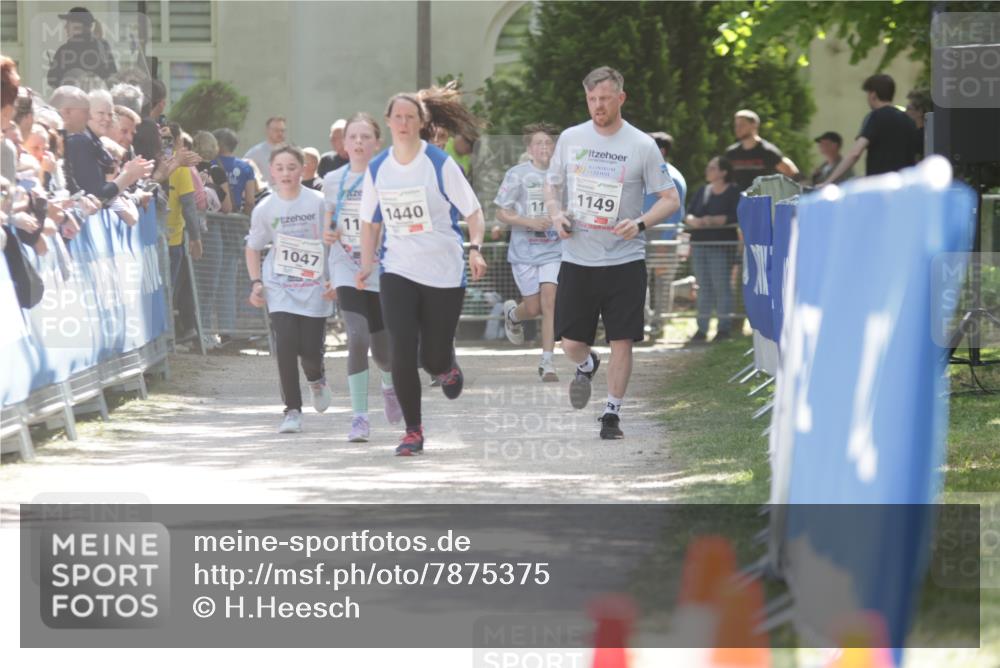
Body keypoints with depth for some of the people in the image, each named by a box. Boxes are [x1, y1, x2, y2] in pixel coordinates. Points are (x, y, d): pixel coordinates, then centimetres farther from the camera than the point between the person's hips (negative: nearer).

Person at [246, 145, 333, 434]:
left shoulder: (318, 203, -7)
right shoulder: (265, 209, -2)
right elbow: (253, 248, 11)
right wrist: (256, 282, -1)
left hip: (314, 287, -1)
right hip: (280, 288, 1)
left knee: (310, 349, -2)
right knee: (285, 344, -14)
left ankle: (317, 380, 37)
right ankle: (292, 410, -5)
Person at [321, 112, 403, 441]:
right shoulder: (333, 180, 4)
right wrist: (328, 234, -3)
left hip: (383, 274, -1)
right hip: (348, 273, 1)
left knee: (383, 351, 6)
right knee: (358, 338, -19)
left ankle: (390, 384, 43)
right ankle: (359, 416, -12)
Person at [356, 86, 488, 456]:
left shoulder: (440, 164, -7)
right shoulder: (377, 168, 3)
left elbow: (473, 212, -5)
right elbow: (370, 222, 15)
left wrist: (475, 248, -21)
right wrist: (367, 263, 2)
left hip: (444, 272, -2)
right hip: (398, 271, 2)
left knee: (434, 359, 1)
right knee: (402, 352, -13)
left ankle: (448, 368, 40)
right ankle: (413, 431, 0)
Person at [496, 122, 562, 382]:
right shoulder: (517, 174, -5)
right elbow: (501, 213, -4)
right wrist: (530, 222, -17)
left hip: (553, 250, 1)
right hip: (524, 251, -1)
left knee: (549, 302, -12)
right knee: (534, 308, 3)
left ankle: (547, 363, -8)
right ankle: (511, 314, 40)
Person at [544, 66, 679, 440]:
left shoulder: (642, 146, -3)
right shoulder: (570, 139, 5)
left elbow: (670, 199, 0)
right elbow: (552, 185, 17)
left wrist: (639, 223, -18)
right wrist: (556, 215, -4)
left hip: (625, 259, -2)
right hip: (577, 259, 2)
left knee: (622, 341, -3)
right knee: (571, 342, 0)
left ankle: (612, 413, 10)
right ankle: (586, 366, 36)